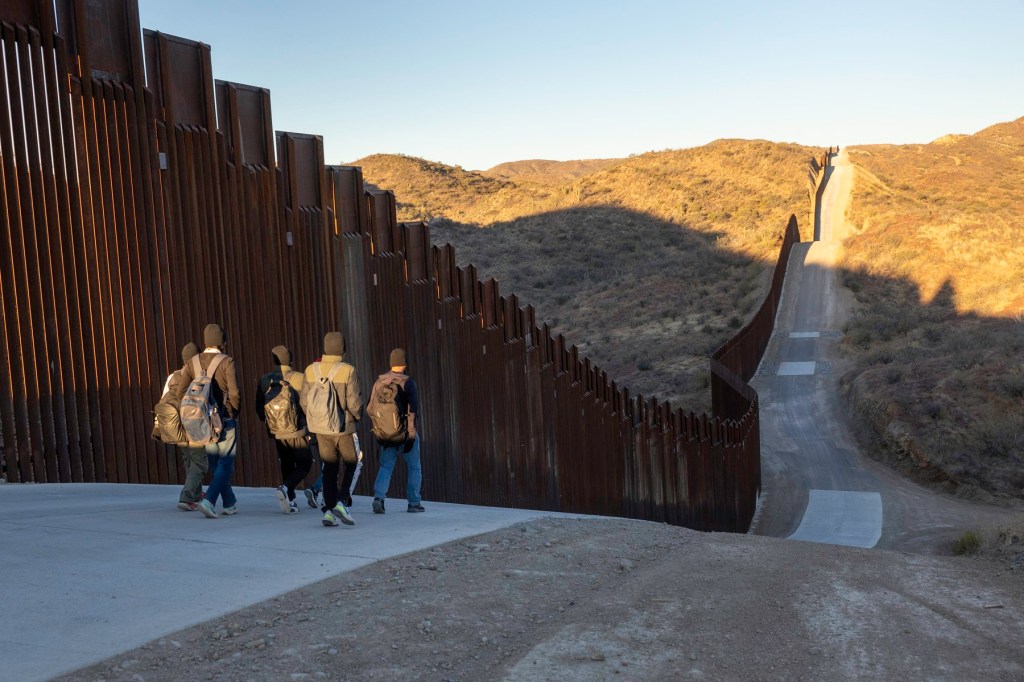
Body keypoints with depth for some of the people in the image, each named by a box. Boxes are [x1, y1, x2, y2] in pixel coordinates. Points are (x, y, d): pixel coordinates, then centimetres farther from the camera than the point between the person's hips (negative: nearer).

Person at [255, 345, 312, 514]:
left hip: (276, 433, 5)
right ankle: (285, 488, -16)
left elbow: (259, 408, 8)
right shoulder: (298, 378, -14)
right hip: (296, 432, -5)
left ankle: (290, 501, 15)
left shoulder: (264, 381, 1)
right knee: (304, 464, 7)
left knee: (287, 465, 18)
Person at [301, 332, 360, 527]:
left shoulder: (311, 370, -2)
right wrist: (357, 416, 5)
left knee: (330, 467, 13)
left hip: (320, 428, 4)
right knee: (352, 464, 12)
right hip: (343, 427, -4)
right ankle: (340, 503, -2)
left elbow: (304, 401, 1)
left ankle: (329, 510, 8)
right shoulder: (348, 371, -15)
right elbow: (354, 402, -15)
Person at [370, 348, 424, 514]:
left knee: (385, 467, 9)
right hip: (405, 432, -4)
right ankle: (414, 503, 10)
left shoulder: (379, 381, 4)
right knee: (414, 467, 9)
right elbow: (412, 409, -18)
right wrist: (411, 431, -16)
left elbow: (371, 406, 7)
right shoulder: (407, 382, -11)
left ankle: (378, 497, -10)